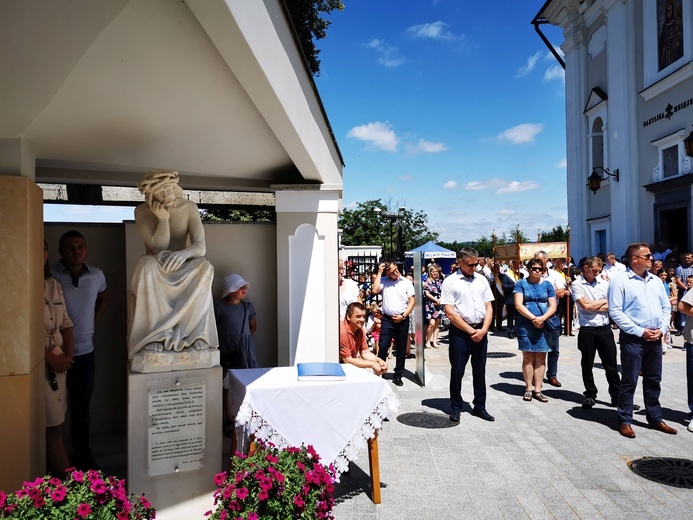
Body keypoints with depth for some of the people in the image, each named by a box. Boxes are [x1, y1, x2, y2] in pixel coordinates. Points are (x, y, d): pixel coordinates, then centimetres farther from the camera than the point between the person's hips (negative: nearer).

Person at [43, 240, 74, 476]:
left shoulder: (54, 285, 10)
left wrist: (68, 355, -1)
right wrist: (51, 358, -15)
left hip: (60, 362, 7)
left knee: (56, 424, 13)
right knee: (52, 427, 1)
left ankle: (59, 475, 23)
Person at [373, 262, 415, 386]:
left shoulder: (406, 282, 1)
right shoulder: (383, 281, 2)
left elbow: (412, 301, 0)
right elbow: (375, 291, -16)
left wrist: (403, 316, -10)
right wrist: (379, 273, -11)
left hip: (402, 319, 1)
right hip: (387, 319, -1)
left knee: (401, 349, 8)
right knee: (383, 346, -7)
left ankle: (398, 375, 20)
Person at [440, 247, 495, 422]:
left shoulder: (482, 280, 9)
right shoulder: (450, 281, -5)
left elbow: (489, 308, 8)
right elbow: (450, 313, -10)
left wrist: (483, 330, -6)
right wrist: (471, 331, -11)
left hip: (481, 331, 4)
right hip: (460, 331, -4)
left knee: (480, 371, 12)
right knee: (457, 371, 4)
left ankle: (479, 407, 25)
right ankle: (456, 407, 19)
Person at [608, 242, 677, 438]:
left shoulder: (656, 281, 11)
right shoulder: (620, 281, -8)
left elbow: (666, 307, 16)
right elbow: (615, 311, -13)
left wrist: (662, 329, 0)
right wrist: (640, 331, -15)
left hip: (655, 339, 6)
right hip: (633, 339, -6)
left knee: (653, 380, 15)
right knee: (629, 381, 1)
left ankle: (655, 418, 29)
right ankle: (625, 421, 11)